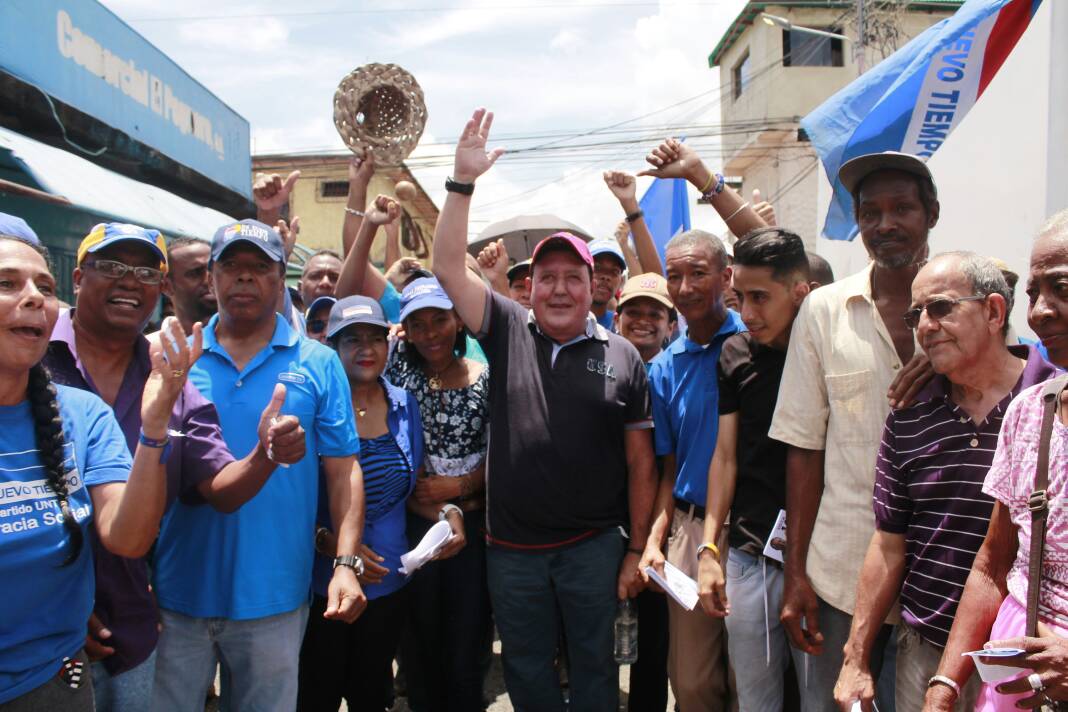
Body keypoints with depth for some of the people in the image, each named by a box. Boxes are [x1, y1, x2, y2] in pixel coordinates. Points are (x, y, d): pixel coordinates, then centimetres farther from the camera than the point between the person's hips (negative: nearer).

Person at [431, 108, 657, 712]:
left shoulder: (622, 357, -3)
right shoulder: (508, 330, -1)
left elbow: (640, 463, -1)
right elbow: (448, 267, -7)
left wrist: (637, 551, -1)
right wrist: (464, 181, -14)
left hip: (594, 545, -1)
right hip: (512, 548, 1)